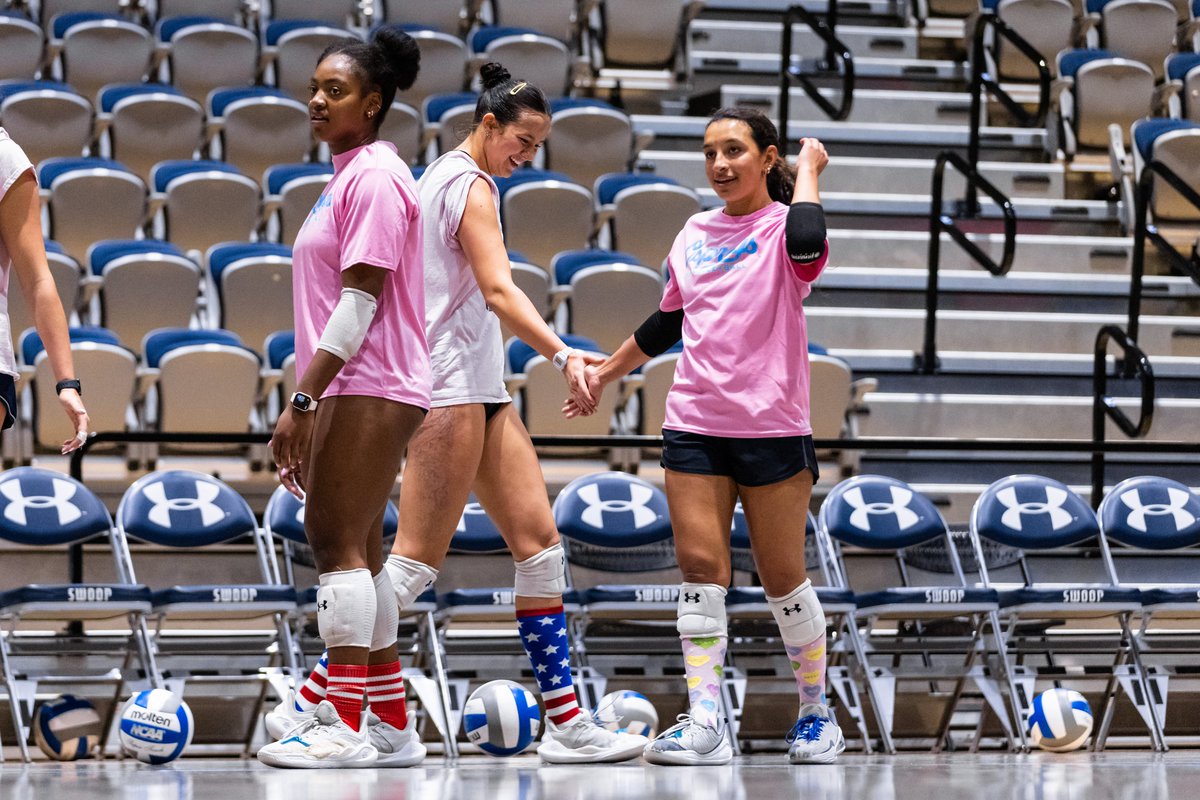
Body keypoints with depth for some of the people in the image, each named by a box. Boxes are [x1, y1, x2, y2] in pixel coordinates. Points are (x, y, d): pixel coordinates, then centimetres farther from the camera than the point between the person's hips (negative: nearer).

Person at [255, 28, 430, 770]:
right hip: (354, 394, 10)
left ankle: (345, 727, -13)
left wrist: (303, 399, -20)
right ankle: (391, 726, 15)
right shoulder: (349, 175, 18)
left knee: (338, 542, -12)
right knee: (356, 549, 11)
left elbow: (360, 299, -18)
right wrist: (308, 403, 23)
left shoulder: (375, 178, -12)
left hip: (369, 392, -10)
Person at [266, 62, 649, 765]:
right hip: (449, 386, -10)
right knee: (418, 559, -10)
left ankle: (566, 721, 2)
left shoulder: (443, 177, 19)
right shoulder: (471, 186, -11)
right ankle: (310, 703, -7)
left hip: (478, 389, 10)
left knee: (539, 541, 4)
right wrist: (563, 355, -37)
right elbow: (499, 290, -25)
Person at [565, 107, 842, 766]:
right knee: (700, 567, -6)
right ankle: (705, 725, -8)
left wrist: (808, 170, -15)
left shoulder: (781, 226, -4)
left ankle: (816, 713, 19)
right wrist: (607, 371, 34)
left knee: (782, 577, 2)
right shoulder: (694, 234, 13)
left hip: (772, 429, -5)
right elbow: (667, 323, 26)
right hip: (694, 426, 5)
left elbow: (806, 243, -31)